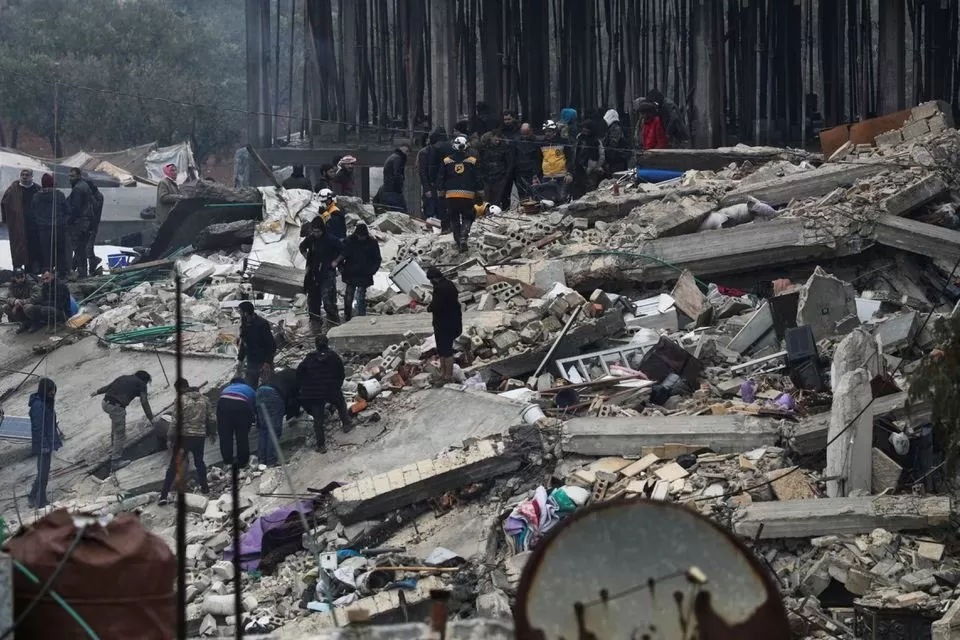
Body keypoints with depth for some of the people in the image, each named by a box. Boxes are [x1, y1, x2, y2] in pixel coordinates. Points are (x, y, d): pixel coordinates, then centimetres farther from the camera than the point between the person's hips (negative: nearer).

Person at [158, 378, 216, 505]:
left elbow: (176, 422, -14)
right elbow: (212, 418, 9)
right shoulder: (204, 399, 5)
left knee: (173, 466, 0)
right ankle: (204, 487, 34)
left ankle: (164, 495, -4)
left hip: (184, 437, -4)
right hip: (200, 437, 4)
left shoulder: (180, 400, -11)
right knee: (199, 462, 26)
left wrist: (170, 438, -6)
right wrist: (212, 433, 23)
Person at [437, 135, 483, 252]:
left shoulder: (447, 161, 2)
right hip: (468, 195, -1)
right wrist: (479, 194, 12)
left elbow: (440, 179, 7)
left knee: (454, 219, 14)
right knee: (467, 217, 9)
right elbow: (478, 179, 3)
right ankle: (463, 237, -13)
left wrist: (441, 193, 16)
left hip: (451, 195, 1)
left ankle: (458, 241, 13)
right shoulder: (472, 161, -1)